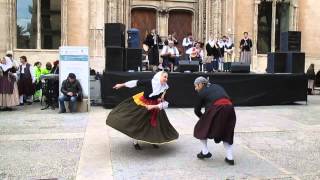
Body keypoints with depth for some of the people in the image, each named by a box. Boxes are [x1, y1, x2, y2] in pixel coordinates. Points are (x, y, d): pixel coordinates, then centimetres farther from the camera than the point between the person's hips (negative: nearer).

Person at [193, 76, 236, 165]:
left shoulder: (202, 92, 11)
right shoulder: (217, 86, 26)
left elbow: (197, 110, 12)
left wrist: (203, 117, 31)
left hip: (216, 109, -6)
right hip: (229, 108, 6)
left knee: (202, 128, 18)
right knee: (227, 132, 23)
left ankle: (205, 152, 22)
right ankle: (229, 157, 17)